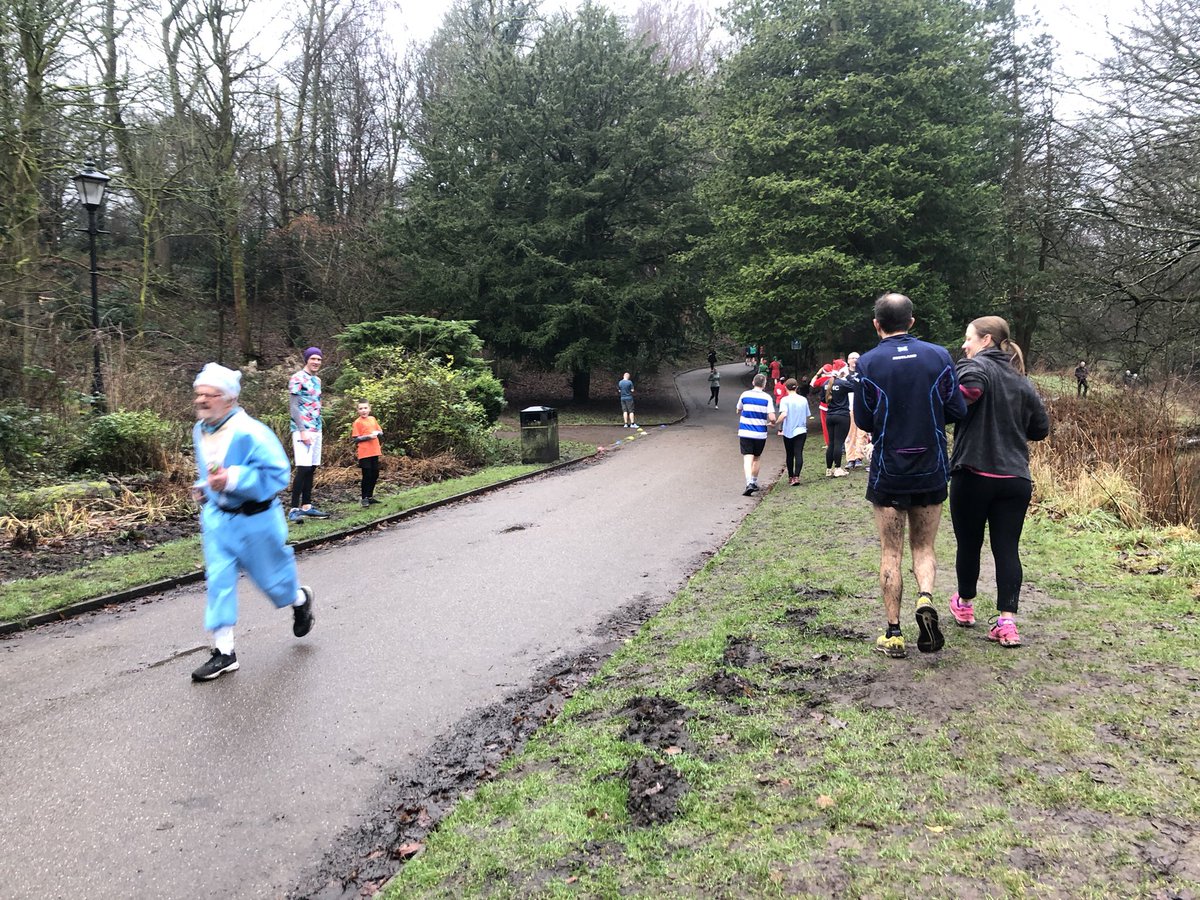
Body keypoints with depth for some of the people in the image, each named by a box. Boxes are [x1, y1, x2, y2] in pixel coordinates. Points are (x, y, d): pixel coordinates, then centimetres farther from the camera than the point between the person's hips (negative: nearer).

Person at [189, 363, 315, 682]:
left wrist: (233, 479, -34)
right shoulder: (200, 431, 3)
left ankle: (300, 600, 45)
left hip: (254, 519, -6)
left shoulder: (250, 433, -25)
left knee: (270, 575, 11)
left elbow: (277, 474, -27)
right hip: (217, 516, 6)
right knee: (218, 580, 1)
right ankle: (224, 652, 7)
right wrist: (203, 486, 5)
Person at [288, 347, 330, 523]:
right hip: (303, 430, -8)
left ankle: (306, 506, 13)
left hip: (316, 430, 8)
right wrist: (302, 431, -19)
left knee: (311, 469, 8)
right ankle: (294, 509, -13)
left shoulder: (317, 380, 17)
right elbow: (293, 406, -13)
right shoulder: (297, 379, -7)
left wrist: (317, 428, 16)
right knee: (303, 468, -14)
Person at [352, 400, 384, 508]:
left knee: (375, 475, 12)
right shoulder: (357, 422, -7)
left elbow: (381, 432, 16)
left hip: (375, 452, 6)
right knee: (367, 476, -4)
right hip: (364, 453, -6)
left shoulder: (373, 419, 11)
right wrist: (369, 436, -18)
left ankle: (370, 496, 25)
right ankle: (365, 498, 5)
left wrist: (377, 433, -7)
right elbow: (355, 439, -11)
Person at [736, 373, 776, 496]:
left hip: (745, 432, 0)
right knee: (757, 458, 18)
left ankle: (749, 483, -22)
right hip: (760, 433, 0)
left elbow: (738, 411, 15)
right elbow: (772, 418, -12)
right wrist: (771, 423, 10)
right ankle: (754, 482, 25)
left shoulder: (745, 394, -1)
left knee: (748, 458, -5)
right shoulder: (767, 397, -6)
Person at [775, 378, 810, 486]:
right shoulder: (804, 400, 4)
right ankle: (796, 476, -20)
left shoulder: (785, 400, -8)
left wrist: (777, 424, -11)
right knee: (799, 454, -5)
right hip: (801, 431, 1)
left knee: (789, 455, 13)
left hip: (788, 432, -1)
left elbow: (783, 414, -23)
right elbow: (807, 417, 11)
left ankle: (791, 477, 23)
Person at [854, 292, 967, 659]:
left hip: (888, 473, -1)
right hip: (932, 471, 2)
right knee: (924, 547, 17)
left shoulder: (868, 363, -9)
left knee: (891, 553, 9)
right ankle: (926, 597, -11)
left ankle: (893, 634, 11)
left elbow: (864, 422, -4)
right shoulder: (939, 356, -4)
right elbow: (958, 411, -2)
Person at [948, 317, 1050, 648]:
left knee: (969, 543, 12)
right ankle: (1007, 620, -2)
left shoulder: (976, 366, -7)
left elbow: (969, 388, -32)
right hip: (1016, 479, 5)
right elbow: (1041, 428, 17)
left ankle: (965, 605, 31)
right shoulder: (1022, 382, 13)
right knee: (1007, 548, 5)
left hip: (974, 475, -5)